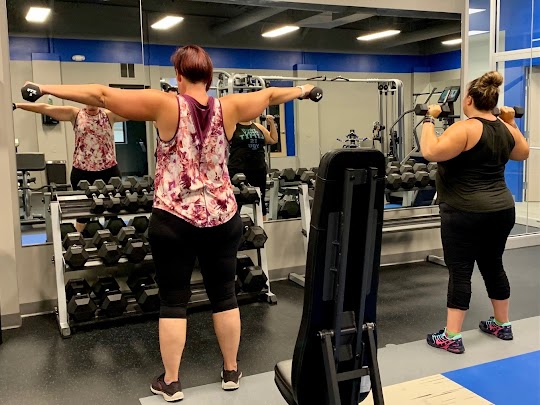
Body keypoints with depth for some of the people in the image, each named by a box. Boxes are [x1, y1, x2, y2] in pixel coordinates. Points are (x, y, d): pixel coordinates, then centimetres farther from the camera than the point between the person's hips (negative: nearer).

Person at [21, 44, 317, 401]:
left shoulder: (165, 106, -8)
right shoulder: (229, 109, 0)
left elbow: (101, 95, -7)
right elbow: (270, 95, 17)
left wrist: (45, 88, 2)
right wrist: (302, 90, 35)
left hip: (174, 221, -3)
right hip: (223, 219, 3)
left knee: (173, 302, 8)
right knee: (224, 296, 14)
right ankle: (231, 372, 27)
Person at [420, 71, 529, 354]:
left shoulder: (465, 129, -16)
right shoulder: (506, 130, 8)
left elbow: (430, 152, -24)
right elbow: (523, 153, 24)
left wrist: (430, 119, -14)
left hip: (465, 213, -8)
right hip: (502, 210, 8)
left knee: (459, 272, -3)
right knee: (493, 267, 19)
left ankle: (452, 338, 2)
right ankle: (502, 325, 31)